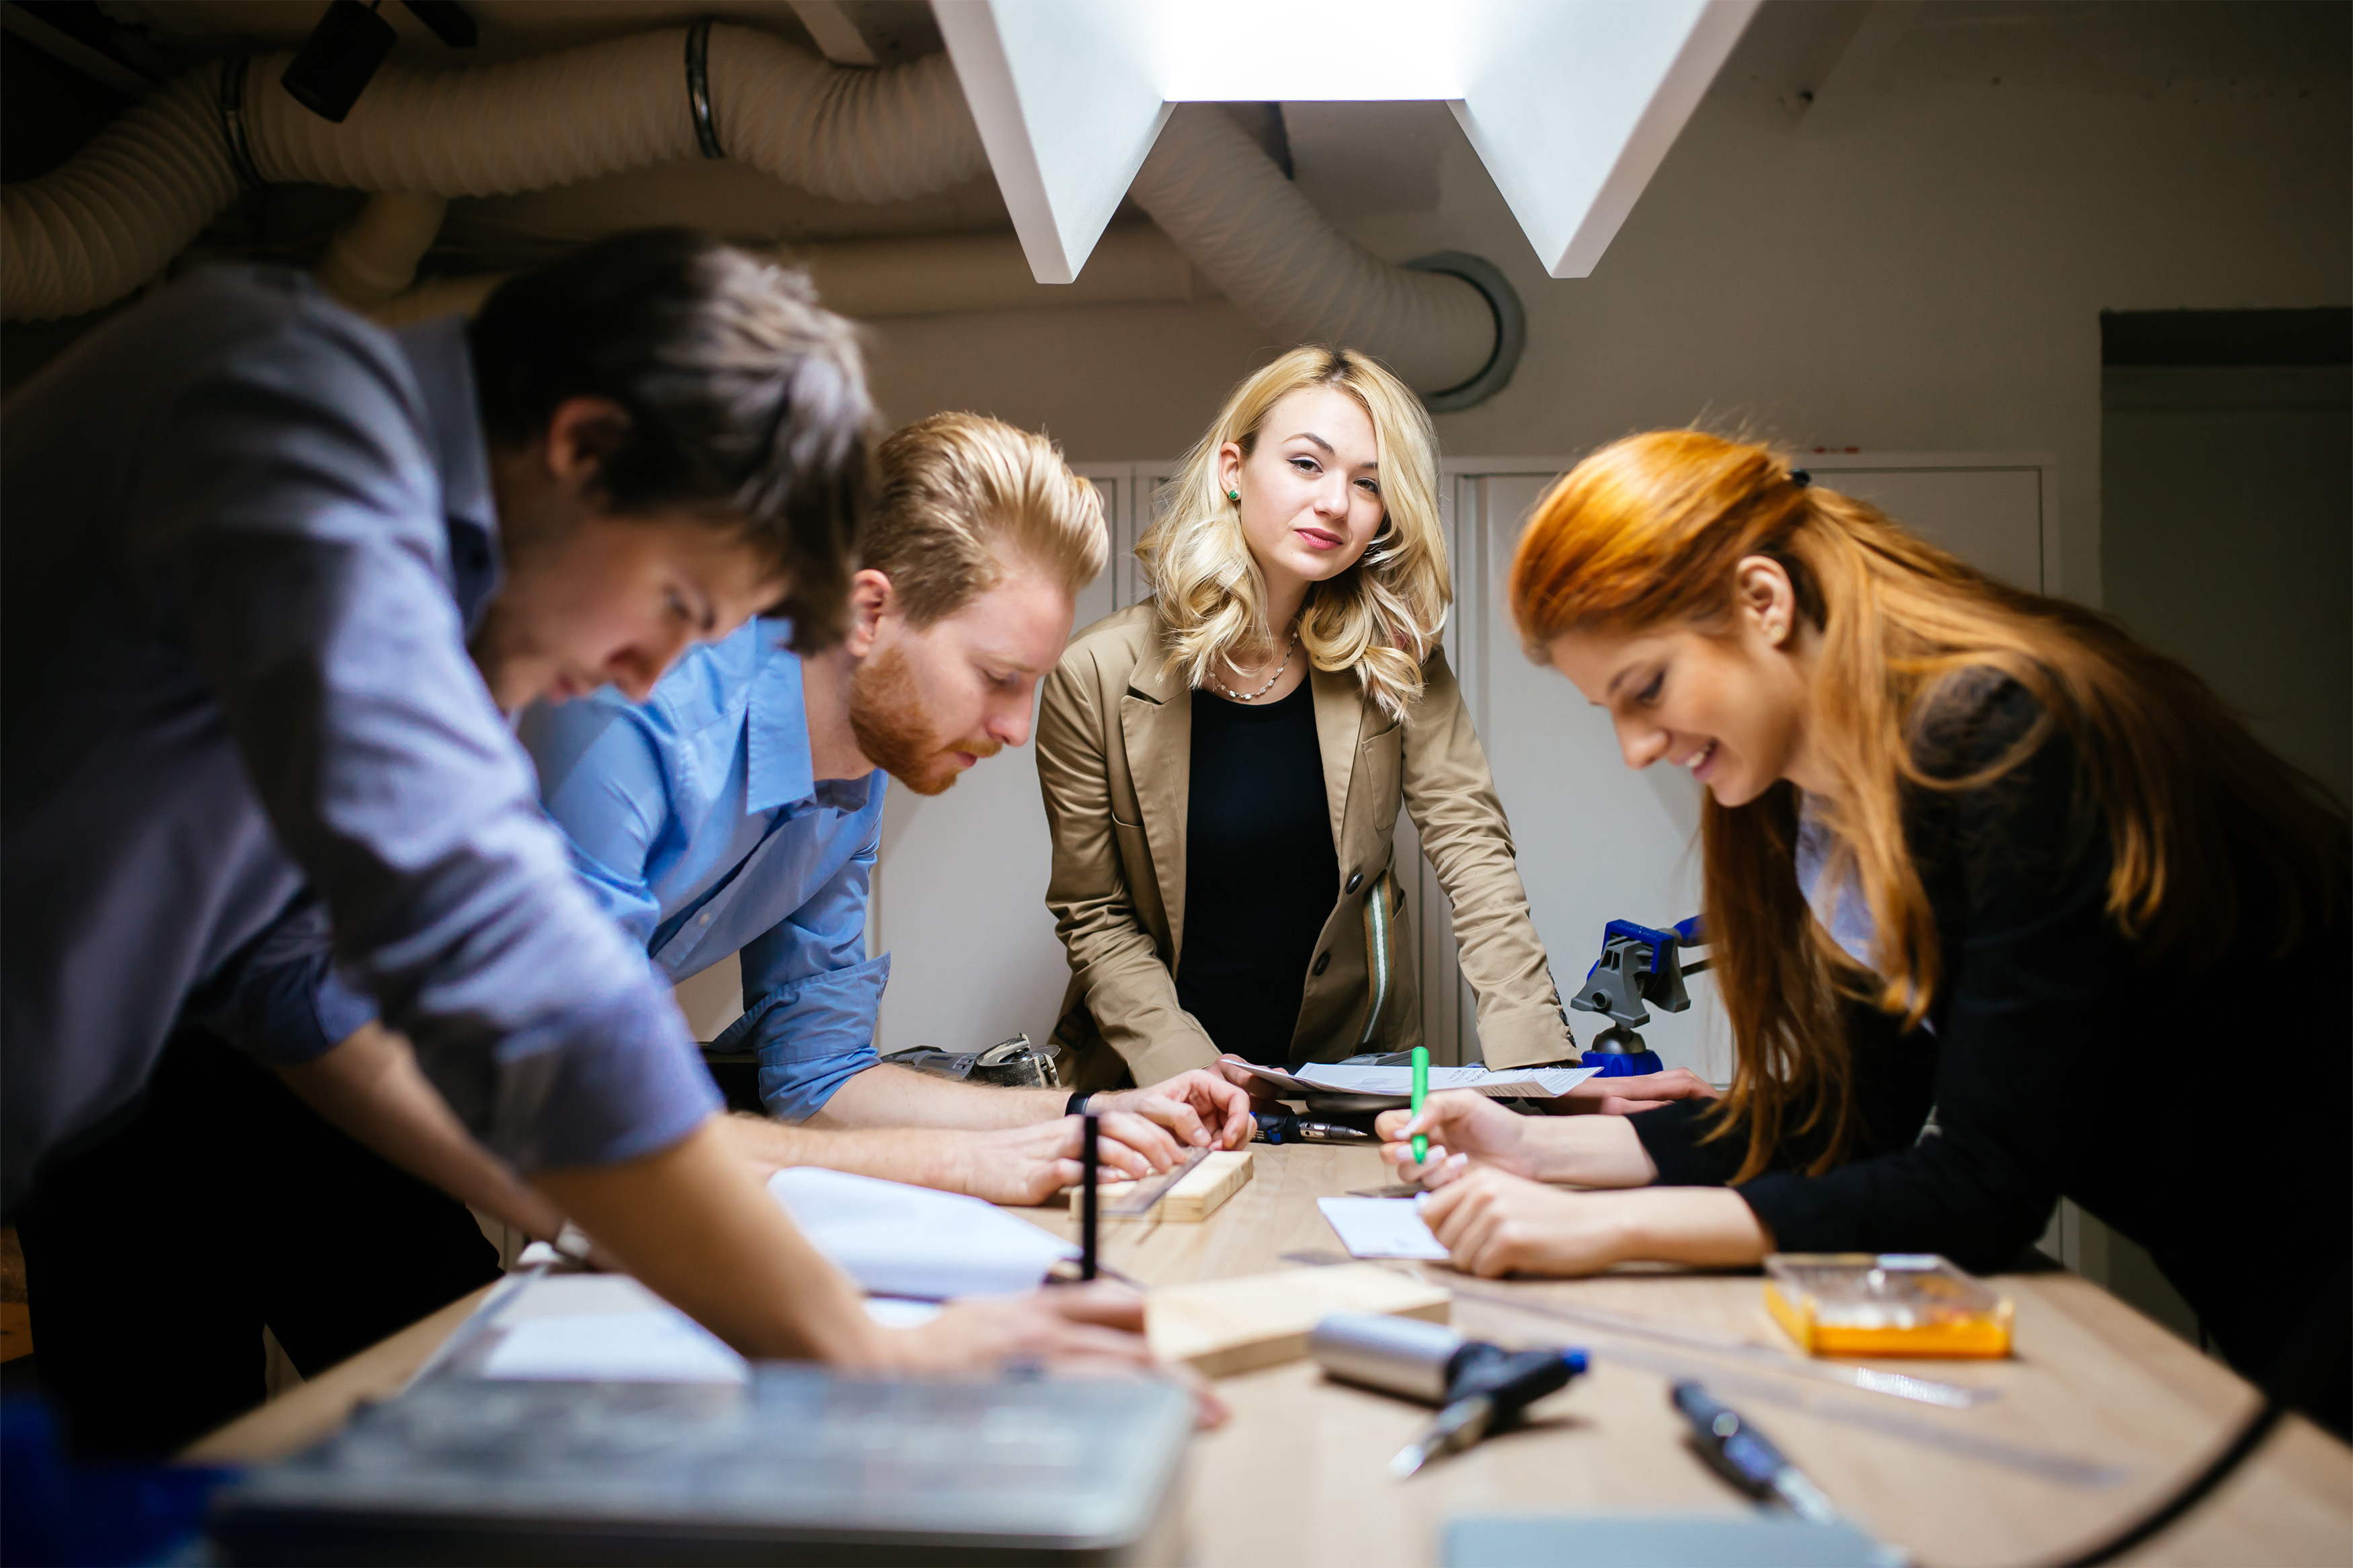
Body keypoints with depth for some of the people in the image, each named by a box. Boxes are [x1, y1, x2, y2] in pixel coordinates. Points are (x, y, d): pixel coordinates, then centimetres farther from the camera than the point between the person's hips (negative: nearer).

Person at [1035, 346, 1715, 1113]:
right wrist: (1189, 1070, -21)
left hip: (1351, 1062, 1)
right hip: (1148, 1077, 0)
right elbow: (1095, 916, -6)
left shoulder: (1395, 661, -5)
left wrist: (1544, 1070, -23)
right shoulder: (1097, 677, -12)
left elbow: (1473, 850, -10)